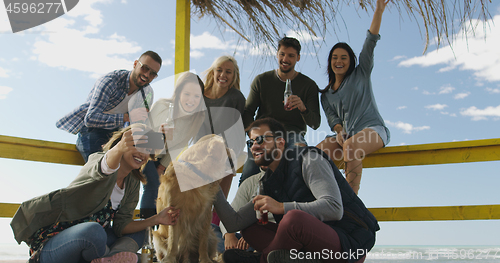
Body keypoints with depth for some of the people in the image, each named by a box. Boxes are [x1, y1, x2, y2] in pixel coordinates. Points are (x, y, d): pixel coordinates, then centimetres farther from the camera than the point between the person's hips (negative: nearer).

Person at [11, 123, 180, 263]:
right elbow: (102, 168, -41)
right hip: (50, 244, -8)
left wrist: (156, 219, -7)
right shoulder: (97, 159, -13)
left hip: (88, 238, 8)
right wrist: (119, 149, -62)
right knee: (93, 230, -38)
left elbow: (121, 226, 3)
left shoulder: (132, 183, 7)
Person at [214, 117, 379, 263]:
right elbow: (234, 224, 9)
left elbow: (334, 208, -21)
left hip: (351, 245, -7)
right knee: (250, 230, 4)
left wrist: (282, 207, -21)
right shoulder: (269, 185, 14)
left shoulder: (308, 159, -8)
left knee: (294, 217, -34)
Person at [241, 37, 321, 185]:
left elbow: (315, 124, 1)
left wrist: (303, 108, -23)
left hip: (292, 134, 0)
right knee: (248, 175, -28)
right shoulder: (261, 80, 12)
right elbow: (247, 112, 11)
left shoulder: (308, 85, 8)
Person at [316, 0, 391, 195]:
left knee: (351, 146, -38)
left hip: (372, 129, -4)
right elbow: (332, 117, 7)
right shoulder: (326, 94, 21)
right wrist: (340, 131, -15)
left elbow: (370, 42, 4)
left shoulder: (360, 74, 13)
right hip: (346, 135, 5)